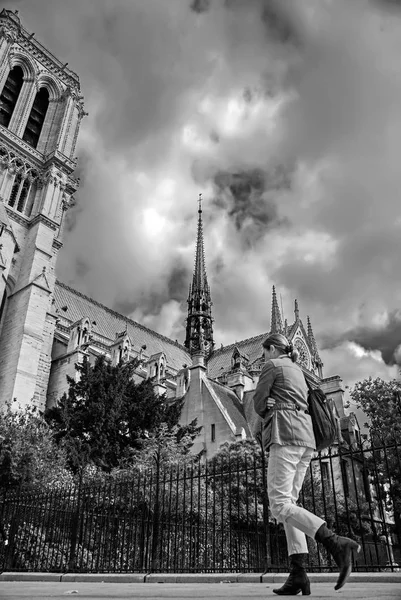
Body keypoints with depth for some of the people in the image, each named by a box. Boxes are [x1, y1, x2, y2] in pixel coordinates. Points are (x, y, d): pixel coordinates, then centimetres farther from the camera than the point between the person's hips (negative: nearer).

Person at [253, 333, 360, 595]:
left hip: (285, 435, -9)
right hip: (306, 436, 9)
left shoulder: (272, 365, 2)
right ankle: (299, 574, -4)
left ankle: (335, 542, -24)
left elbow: (259, 404, 1)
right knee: (288, 502, 4)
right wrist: (275, 406, 6)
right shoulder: (298, 370, 26)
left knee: (280, 505, -11)